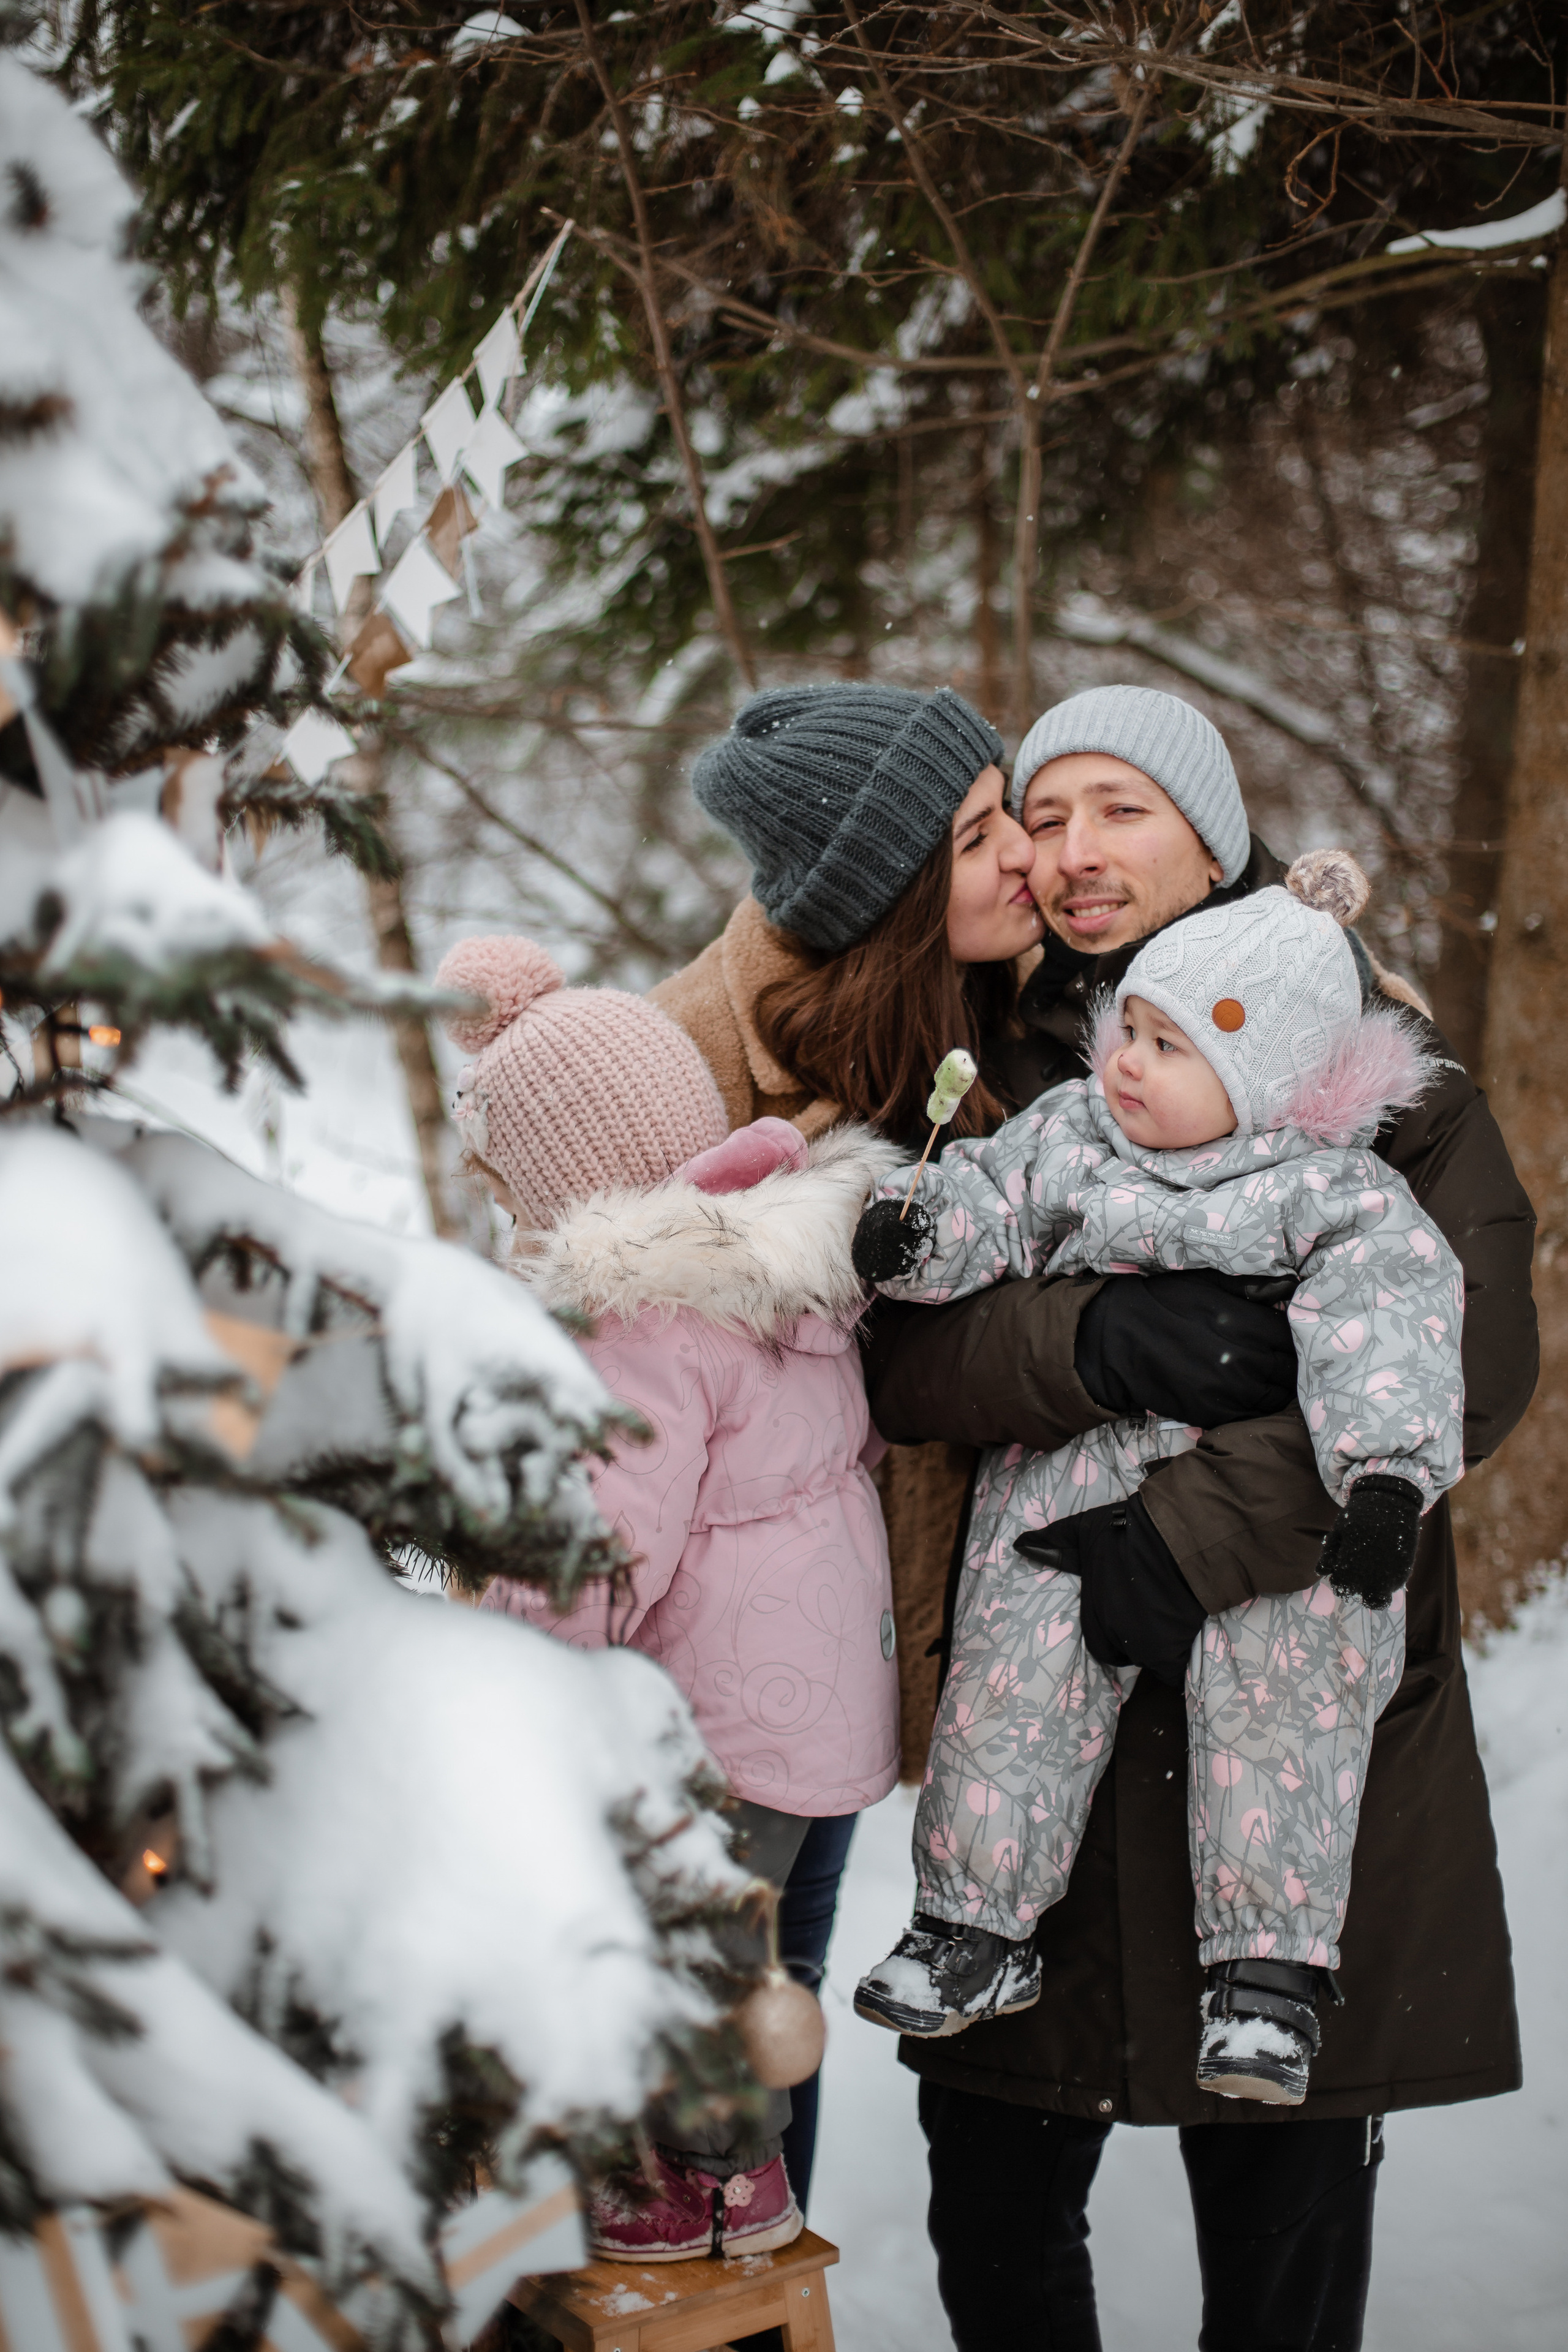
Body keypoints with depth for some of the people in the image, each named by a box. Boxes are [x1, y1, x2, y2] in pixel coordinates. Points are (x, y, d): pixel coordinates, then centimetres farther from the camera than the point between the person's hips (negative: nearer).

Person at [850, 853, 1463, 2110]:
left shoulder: (1334, 1194, -7)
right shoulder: (1067, 1133, 7)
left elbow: (1388, 1322, -16)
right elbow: (988, 1198, 9)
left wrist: (1388, 1469, -29)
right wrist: (916, 1222, -15)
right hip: (1069, 1488, 3)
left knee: (1279, 1712, -8)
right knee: (1013, 1682, -3)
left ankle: (1269, 1968, 4)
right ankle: (977, 1925, 10)